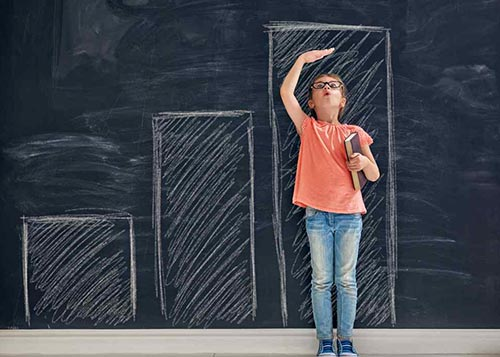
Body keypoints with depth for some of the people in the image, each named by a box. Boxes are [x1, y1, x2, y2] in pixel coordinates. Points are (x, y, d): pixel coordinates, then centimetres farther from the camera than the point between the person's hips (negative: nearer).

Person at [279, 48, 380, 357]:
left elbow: (375, 175, 5)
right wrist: (303, 59, -6)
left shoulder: (355, 133, 5)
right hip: (317, 215, 0)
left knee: (346, 281, 7)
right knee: (321, 281, 6)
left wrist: (364, 162, -16)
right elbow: (285, 92, -7)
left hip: (349, 216, 1)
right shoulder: (307, 128, 4)